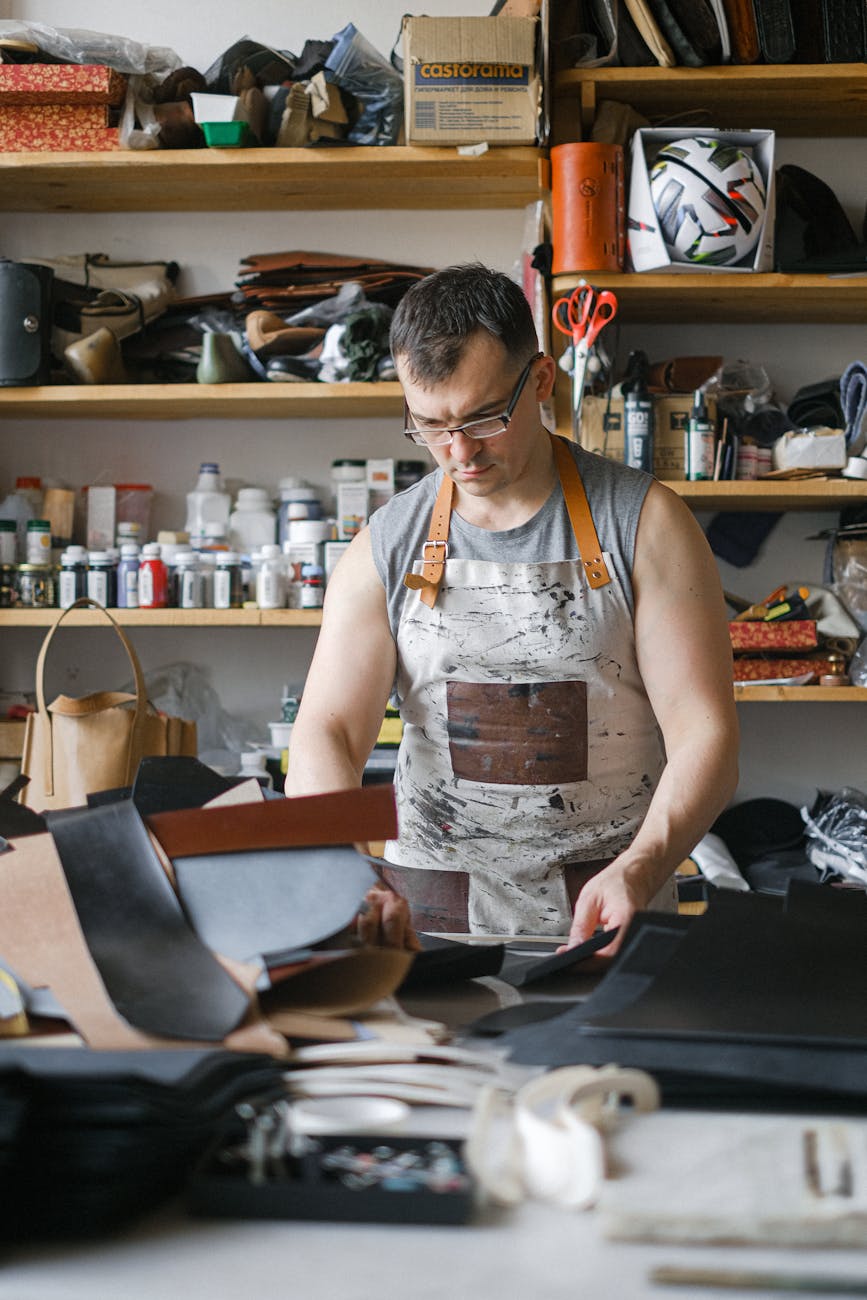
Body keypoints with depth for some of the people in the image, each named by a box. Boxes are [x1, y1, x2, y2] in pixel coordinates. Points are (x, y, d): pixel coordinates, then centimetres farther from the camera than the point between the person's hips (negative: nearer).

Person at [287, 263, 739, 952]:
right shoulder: (387, 545, 6)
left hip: (605, 916, -2)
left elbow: (705, 734, -6)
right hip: (429, 910, 2)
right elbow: (326, 731, -2)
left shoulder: (643, 521, 0)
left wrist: (639, 871, -24)